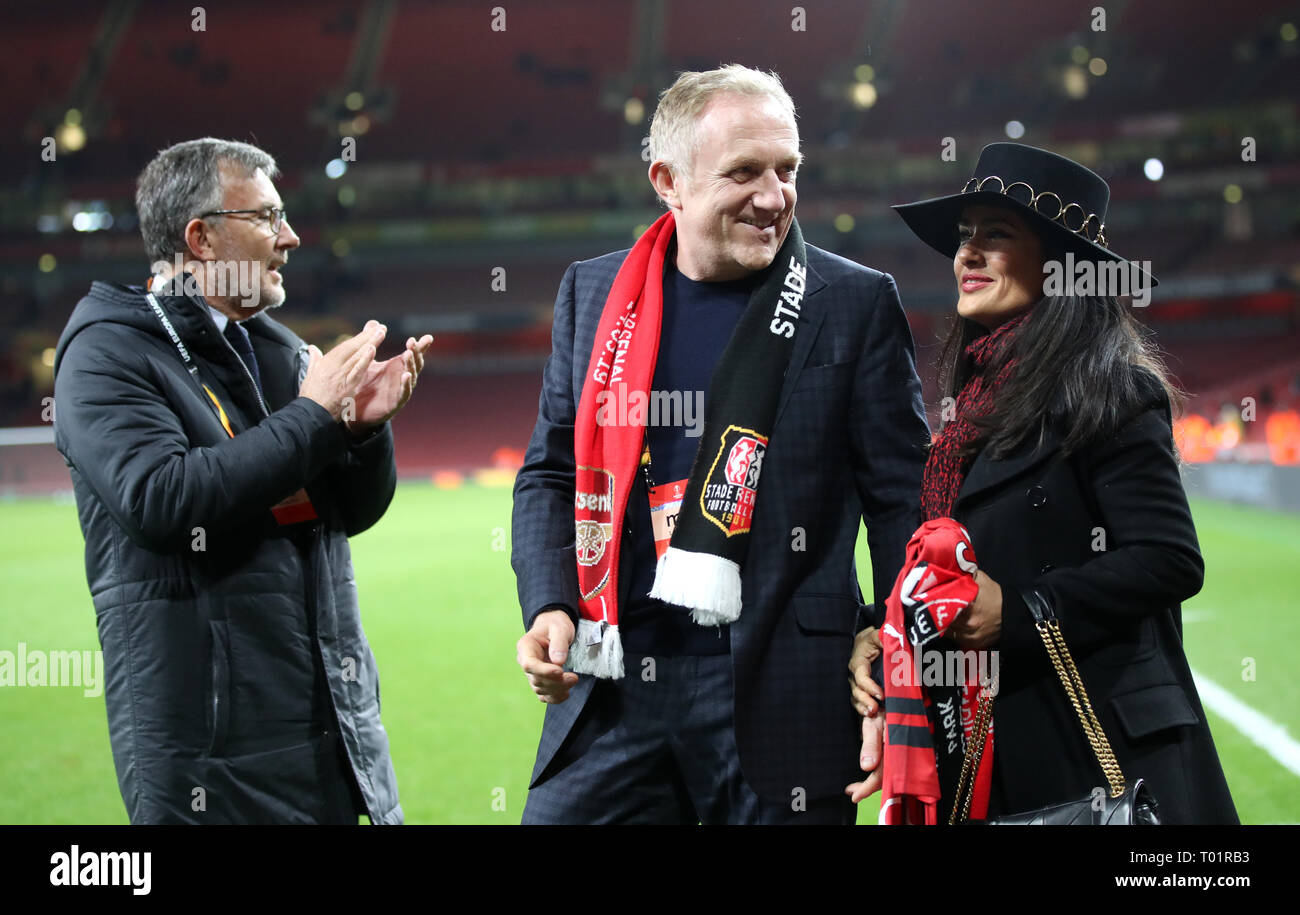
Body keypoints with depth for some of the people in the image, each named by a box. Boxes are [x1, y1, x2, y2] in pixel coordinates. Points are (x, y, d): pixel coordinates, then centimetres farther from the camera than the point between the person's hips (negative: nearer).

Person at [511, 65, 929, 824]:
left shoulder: (857, 304, 1)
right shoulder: (592, 292, 10)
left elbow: (904, 503, 0)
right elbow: (551, 472, 16)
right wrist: (549, 606, -1)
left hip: (780, 698, -2)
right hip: (613, 683, 3)